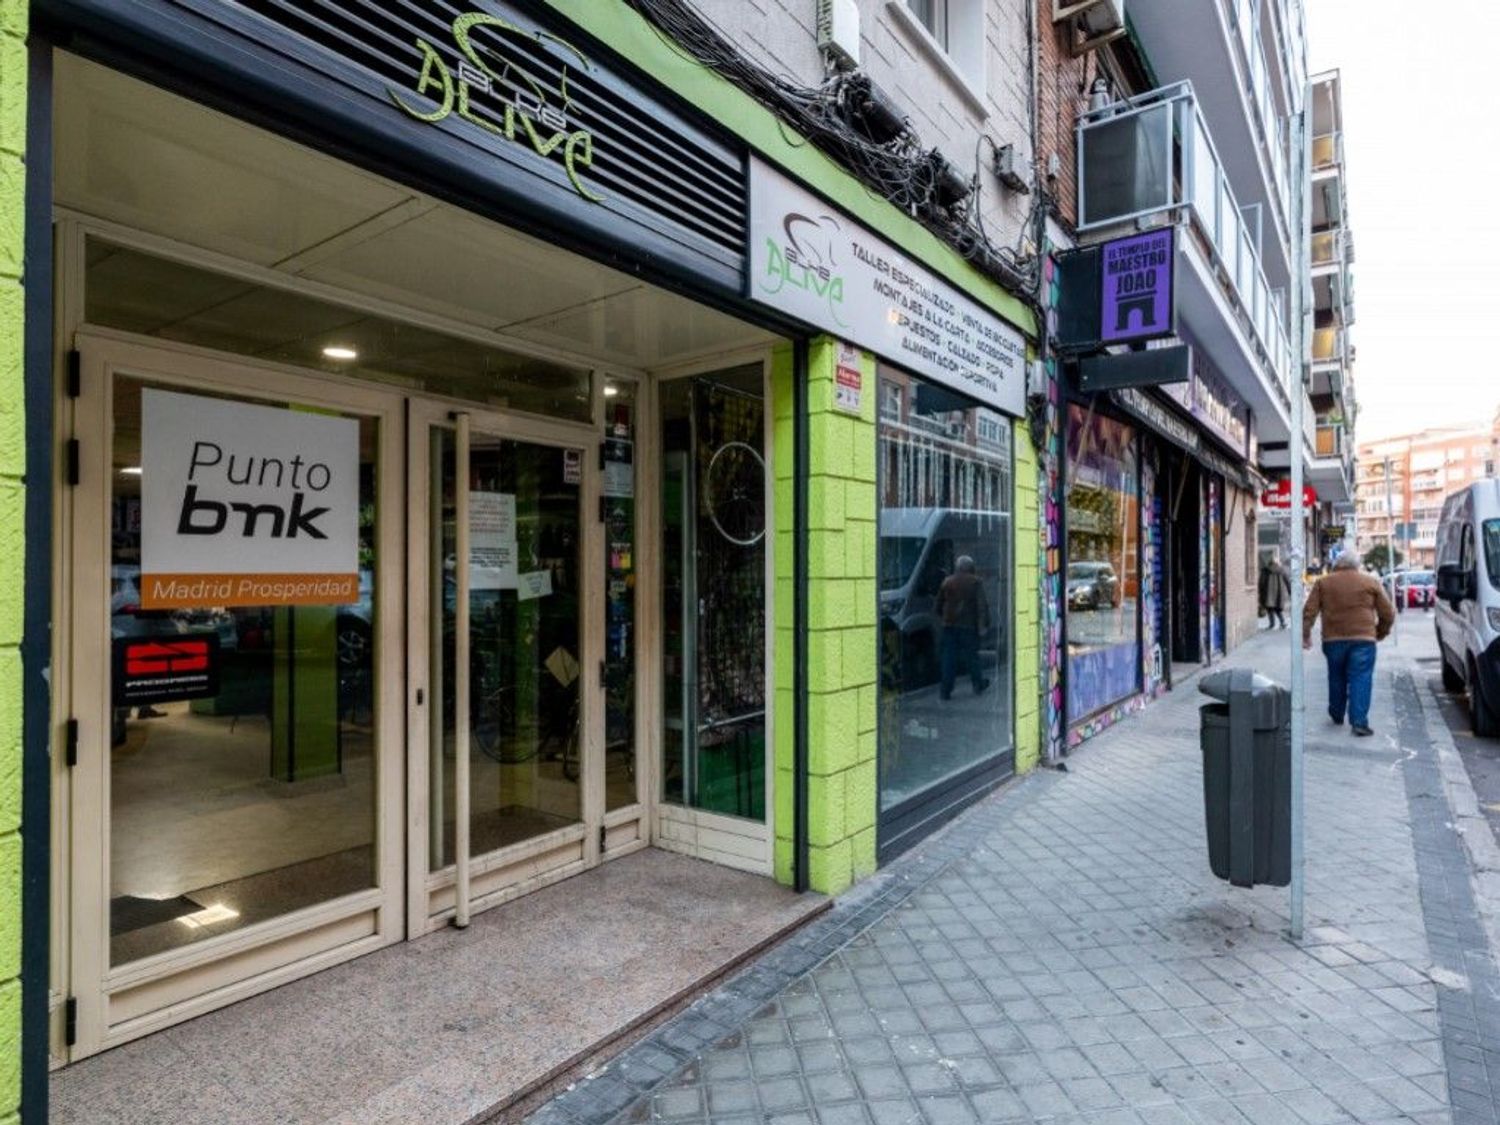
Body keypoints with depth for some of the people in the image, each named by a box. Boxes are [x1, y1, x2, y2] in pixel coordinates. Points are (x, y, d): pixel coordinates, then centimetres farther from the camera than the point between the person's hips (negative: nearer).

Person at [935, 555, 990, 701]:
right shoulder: (975, 582, -2)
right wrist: (983, 623, -6)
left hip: (950, 625, 2)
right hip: (969, 625, -2)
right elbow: (982, 604, -9)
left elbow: (938, 605, 14)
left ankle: (945, 690, -1)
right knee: (971, 655, 11)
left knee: (949, 657, 3)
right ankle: (978, 685, 24)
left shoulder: (947, 581, 9)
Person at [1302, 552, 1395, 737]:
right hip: (1363, 638, -1)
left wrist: (1306, 634, 2)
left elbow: (1309, 612, 0)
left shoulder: (1323, 583, 8)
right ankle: (1359, 721, -8)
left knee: (1336, 678, 15)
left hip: (1333, 639, 2)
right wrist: (1381, 633, 21)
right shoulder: (1371, 583, 7)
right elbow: (1388, 614, 6)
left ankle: (1336, 715, 28)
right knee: (1361, 679, -2)